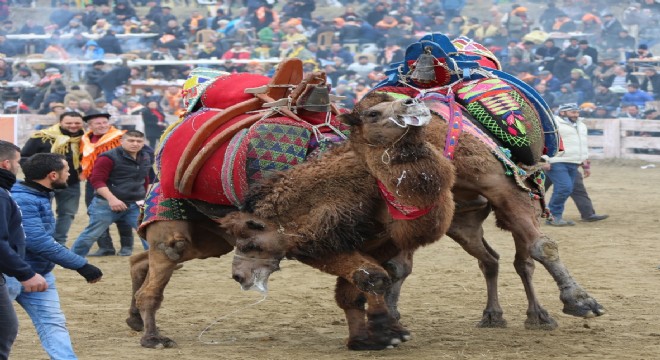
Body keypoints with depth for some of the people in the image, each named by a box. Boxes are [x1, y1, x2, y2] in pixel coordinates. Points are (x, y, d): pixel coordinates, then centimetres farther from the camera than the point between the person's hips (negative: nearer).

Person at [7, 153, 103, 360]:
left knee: (53, 324, 3)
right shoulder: (21, 200, -23)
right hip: (10, 275, -9)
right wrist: (81, 266, -24)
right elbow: (37, 241, -28)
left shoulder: (40, 196, 8)